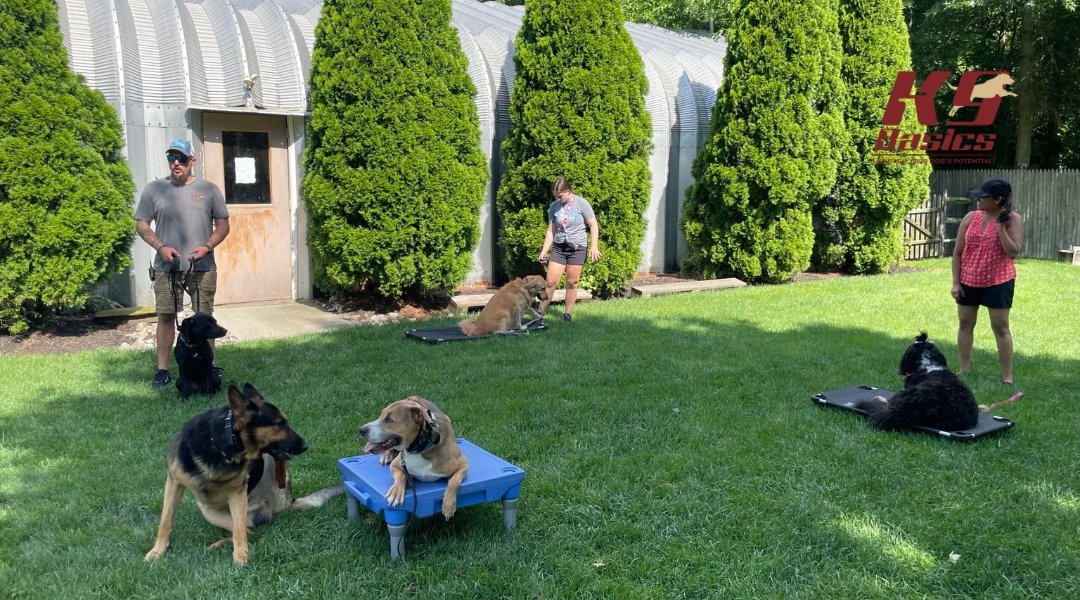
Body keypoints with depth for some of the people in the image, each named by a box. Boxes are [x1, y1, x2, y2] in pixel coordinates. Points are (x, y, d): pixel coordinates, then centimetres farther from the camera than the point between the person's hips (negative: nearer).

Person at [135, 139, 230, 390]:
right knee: (165, 316, 3)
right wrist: (160, 247, -9)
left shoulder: (209, 189, 4)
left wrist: (206, 247, -11)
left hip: (202, 267, 0)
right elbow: (141, 225, 7)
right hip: (166, 267, 0)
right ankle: (162, 370, 11)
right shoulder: (154, 189, 5)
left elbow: (223, 225, 6)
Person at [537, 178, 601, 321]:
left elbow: (594, 226, -6)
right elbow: (551, 230, 7)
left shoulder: (581, 203, -8)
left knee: (572, 283, 3)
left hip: (577, 248, -3)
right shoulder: (554, 206, 2)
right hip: (559, 248, 3)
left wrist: (594, 246, -15)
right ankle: (540, 312, 4)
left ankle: (568, 314, 14)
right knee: (551, 282, -2)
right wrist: (544, 250, 0)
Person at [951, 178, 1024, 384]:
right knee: (965, 324, 10)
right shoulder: (971, 217, -1)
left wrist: (1001, 226, -20)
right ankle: (964, 370, 22)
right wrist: (955, 282, -1)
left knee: (1000, 327, 0)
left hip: (999, 282, -4)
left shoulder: (1013, 219, -9)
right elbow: (957, 252, 2)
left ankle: (1007, 376, 7)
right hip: (969, 281, 4)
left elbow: (1013, 252, -16)